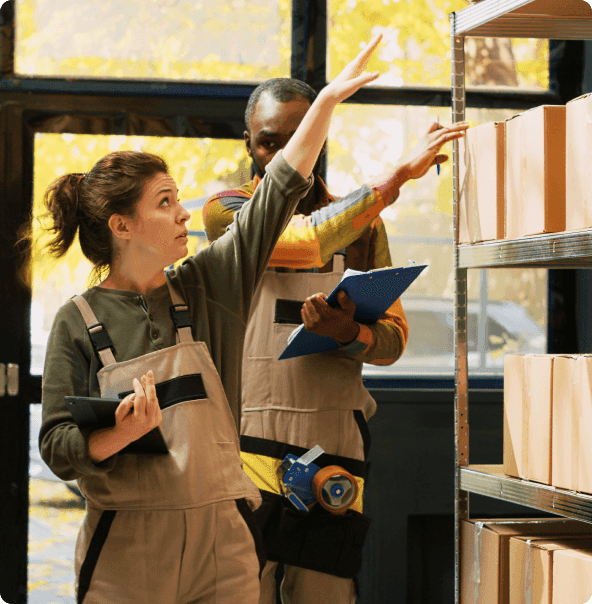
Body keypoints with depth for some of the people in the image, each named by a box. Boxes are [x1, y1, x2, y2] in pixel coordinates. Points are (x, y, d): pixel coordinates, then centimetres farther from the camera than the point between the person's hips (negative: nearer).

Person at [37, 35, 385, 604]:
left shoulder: (205, 287, 7)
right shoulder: (79, 321, -2)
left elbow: (277, 194, 9)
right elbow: (58, 450, -4)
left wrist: (329, 98, 9)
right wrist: (123, 432, -23)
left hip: (220, 541, 3)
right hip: (127, 550, -3)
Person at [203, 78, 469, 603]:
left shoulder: (362, 226, 16)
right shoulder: (227, 211, 4)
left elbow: (394, 338, 10)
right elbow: (306, 242, -16)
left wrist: (350, 334, -14)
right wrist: (398, 174, -13)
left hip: (333, 449, 3)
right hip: (247, 441, -3)